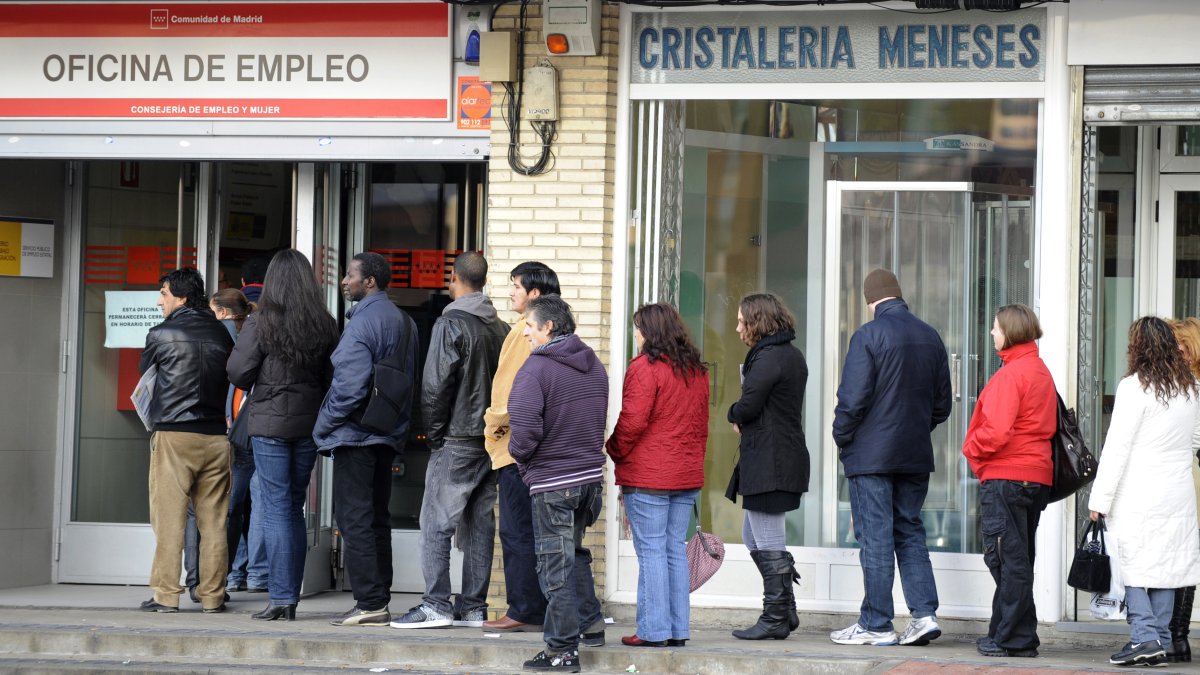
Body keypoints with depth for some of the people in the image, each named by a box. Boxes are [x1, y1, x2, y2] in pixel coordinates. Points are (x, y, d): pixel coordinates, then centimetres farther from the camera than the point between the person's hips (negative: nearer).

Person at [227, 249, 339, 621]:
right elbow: (332, 378, 6)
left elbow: (237, 372, -9)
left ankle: (280, 597, -4)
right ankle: (290, 596, 15)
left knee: (276, 509, -1)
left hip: (269, 423, -4)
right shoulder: (325, 326, 2)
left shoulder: (261, 323, -10)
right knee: (294, 508, 13)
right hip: (309, 423, 4)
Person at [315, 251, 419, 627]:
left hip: (356, 435, -9)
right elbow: (408, 380, 17)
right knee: (376, 519, 13)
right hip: (388, 435, 9)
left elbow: (350, 384, -22)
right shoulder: (403, 321, 13)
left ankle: (369, 603, -7)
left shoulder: (363, 321, -16)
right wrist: (396, 420, 19)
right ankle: (379, 600, 15)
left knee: (355, 520, -5)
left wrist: (324, 426, -11)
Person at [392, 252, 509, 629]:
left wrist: (434, 433, -3)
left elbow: (436, 386, -13)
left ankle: (436, 605, -8)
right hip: (491, 441, 7)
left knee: (436, 523, -4)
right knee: (480, 523, 9)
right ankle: (473, 608, 11)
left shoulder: (450, 324, -10)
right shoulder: (501, 328, 10)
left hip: (456, 442, -7)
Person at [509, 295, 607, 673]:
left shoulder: (535, 368, -16)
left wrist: (520, 457, -4)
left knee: (556, 564, 0)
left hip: (552, 481, -7)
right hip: (591, 475, 7)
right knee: (575, 552, 25)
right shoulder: (594, 366, 9)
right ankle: (590, 624, 27)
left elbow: (525, 428, -23)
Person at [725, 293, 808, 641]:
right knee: (753, 536, 17)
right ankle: (785, 609, 19)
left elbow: (748, 406, -20)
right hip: (787, 457, 10)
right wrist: (743, 418, 3)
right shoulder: (793, 356, 16)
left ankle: (775, 618, 2)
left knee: (768, 543, -3)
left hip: (768, 463, -10)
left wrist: (733, 414, 2)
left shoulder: (768, 358, -15)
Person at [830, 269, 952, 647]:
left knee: (875, 537, -2)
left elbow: (853, 398, -16)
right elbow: (943, 402, 13)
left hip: (871, 455, -6)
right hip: (916, 456, 6)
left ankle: (876, 625, 2)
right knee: (910, 533, 14)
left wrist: (841, 438, -1)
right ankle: (924, 613, 5)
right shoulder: (930, 336, 8)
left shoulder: (868, 335, -12)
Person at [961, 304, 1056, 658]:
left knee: (1007, 558, -5)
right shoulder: (1041, 371, 15)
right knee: (1018, 558, 14)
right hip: (1036, 475, 10)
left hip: (1006, 475, -10)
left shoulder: (1010, 373, -14)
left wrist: (973, 450, -2)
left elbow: (997, 430, -22)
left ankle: (1014, 638, -4)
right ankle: (1009, 634, 20)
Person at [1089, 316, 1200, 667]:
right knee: (1166, 563, 8)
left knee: (1135, 563, -2)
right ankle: (1160, 640, 9)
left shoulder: (1135, 386, -10)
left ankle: (1144, 636, -10)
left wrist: (1100, 497, -9)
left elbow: (1117, 446, -12)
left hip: (1139, 494, -6)